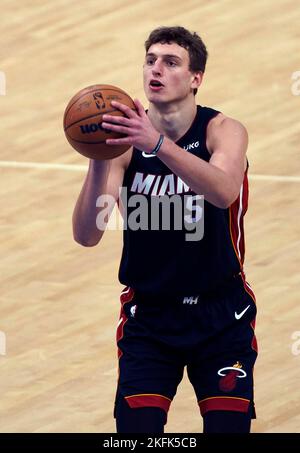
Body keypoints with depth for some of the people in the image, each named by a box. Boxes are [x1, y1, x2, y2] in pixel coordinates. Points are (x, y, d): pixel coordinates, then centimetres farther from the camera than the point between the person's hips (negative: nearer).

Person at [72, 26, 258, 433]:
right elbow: (86, 236, -17)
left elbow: (224, 191, -34)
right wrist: (99, 162, -32)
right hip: (148, 314, 1)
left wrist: (157, 144, -47)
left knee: (228, 426, -2)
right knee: (136, 429, -9)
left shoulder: (223, 131, -11)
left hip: (220, 313, -1)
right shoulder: (126, 141, -7)